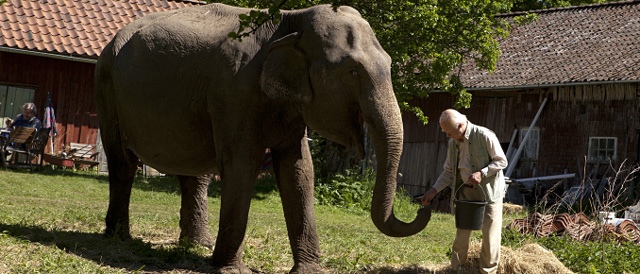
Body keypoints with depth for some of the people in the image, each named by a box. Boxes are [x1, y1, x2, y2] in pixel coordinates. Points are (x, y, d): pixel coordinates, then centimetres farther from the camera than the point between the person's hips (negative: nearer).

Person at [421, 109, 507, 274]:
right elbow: (449, 172, 11)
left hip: (488, 192, -5)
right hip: (466, 192, 5)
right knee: (462, 232, 5)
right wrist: (434, 189, -1)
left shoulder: (485, 136, -15)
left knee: (490, 234, 0)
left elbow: (501, 161, -11)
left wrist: (482, 173, -23)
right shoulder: (453, 143, 4)